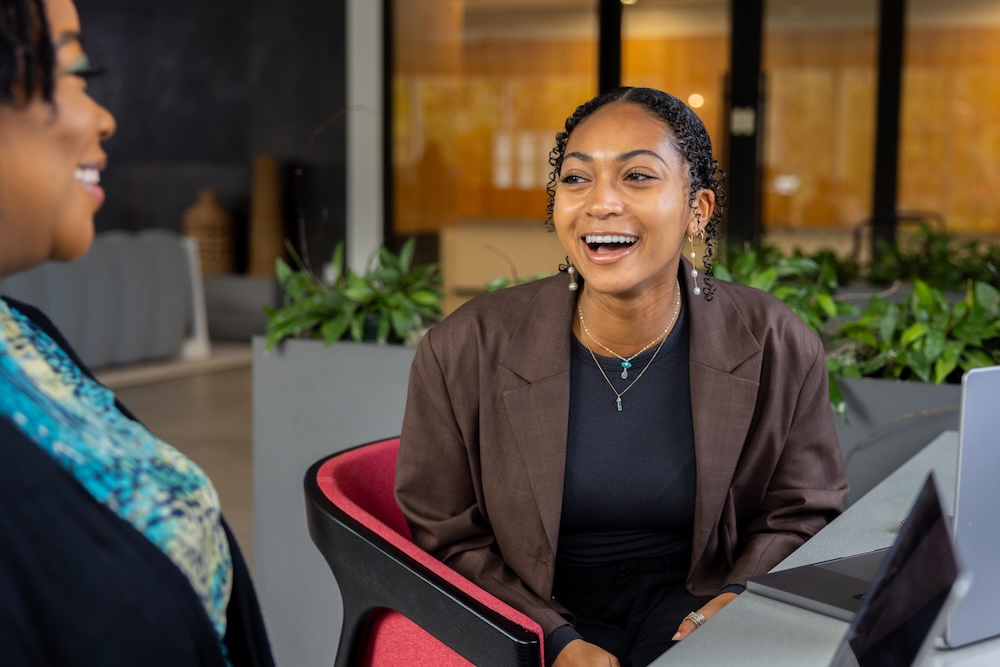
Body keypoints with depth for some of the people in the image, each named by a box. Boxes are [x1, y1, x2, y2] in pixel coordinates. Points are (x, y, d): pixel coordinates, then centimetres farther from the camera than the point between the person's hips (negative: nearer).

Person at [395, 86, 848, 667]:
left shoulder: (778, 348, -6)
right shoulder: (465, 352, -10)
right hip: (544, 615, -1)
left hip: (690, 606, 1)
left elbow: (804, 515, 6)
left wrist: (741, 600, -13)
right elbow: (446, 539, -3)